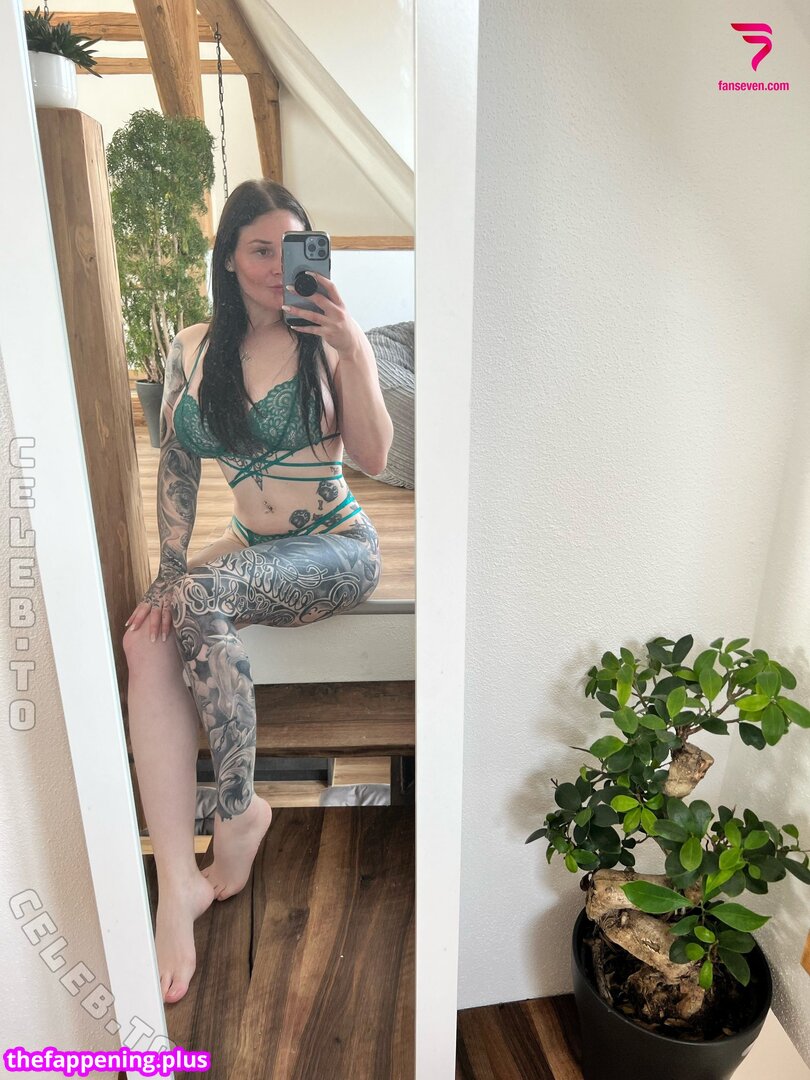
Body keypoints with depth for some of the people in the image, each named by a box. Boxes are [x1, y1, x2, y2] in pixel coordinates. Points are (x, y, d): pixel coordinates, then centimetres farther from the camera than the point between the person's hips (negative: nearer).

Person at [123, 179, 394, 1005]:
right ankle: (178, 881, -23)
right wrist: (168, 569, -5)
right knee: (149, 638, -25)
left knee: (200, 599, -31)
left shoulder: (332, 341, -4)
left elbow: (372, 457, -14)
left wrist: (350, 348, -22)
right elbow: (176, 467, 6)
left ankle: (238, 808, -11)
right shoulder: (193, 351, 6)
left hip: (338, 547, -4)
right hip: (248, 547, 4)